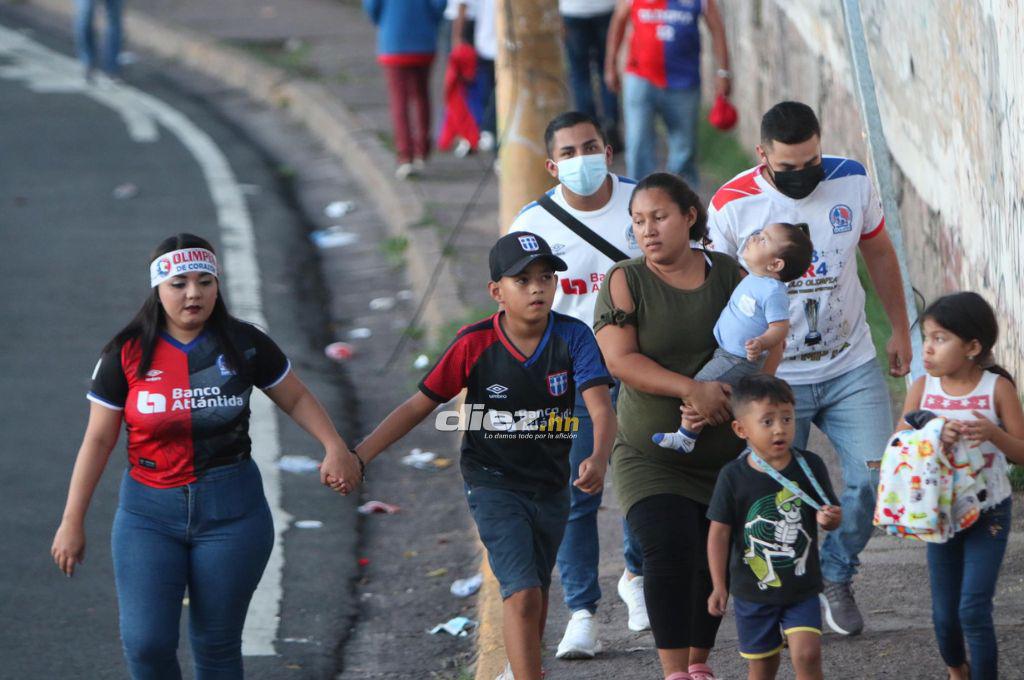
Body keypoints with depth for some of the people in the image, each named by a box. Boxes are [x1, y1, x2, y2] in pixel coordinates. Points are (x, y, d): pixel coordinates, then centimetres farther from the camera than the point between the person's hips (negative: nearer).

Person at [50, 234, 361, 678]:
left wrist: (334, 446, -7)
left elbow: (295, 398, 10)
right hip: (149, 512, 0)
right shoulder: (128, 354, -4)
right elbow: (97, 441, 1)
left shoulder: (244, 344, -2)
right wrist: (72, 522, 1)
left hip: (230, 509, 0)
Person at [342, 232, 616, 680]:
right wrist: (359, 455, -15)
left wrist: (598, 458, -44)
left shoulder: (572, 337, -13)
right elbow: (420, 405, -9)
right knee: (522, 592, -19)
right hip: (493, 483, -3)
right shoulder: (476, 344, -15)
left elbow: (601, 408, -23)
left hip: (551, 483, 3)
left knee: (535, 591, 22)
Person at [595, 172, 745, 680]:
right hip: (652, 460, -3)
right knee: (669, 555, -18)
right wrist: (691, 389, -26)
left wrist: (724, 395, -18)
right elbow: (620, 359, -14)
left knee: (715, 562, 7)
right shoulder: (625, 282, -4)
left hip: (725, 453, 3)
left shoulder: (730, 275, 3)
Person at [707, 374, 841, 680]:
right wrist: (719, 586, -6)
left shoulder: (810, 466, -5)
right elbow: (719, 532, -4)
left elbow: (830, 514, 4)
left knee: (807, 654, -14)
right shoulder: (733, 477, -9)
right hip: (753, 589, 0)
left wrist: (829, 519, -21)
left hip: (802, 587, 0)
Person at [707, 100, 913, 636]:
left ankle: (836, 575, 14)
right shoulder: (731, 206, -13)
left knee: (876, 478, -10)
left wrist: (900, 330, 18)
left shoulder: (850, 181, -4)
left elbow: (878, 252, 13)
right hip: (773, 377, -2)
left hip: (851, 366, 2)